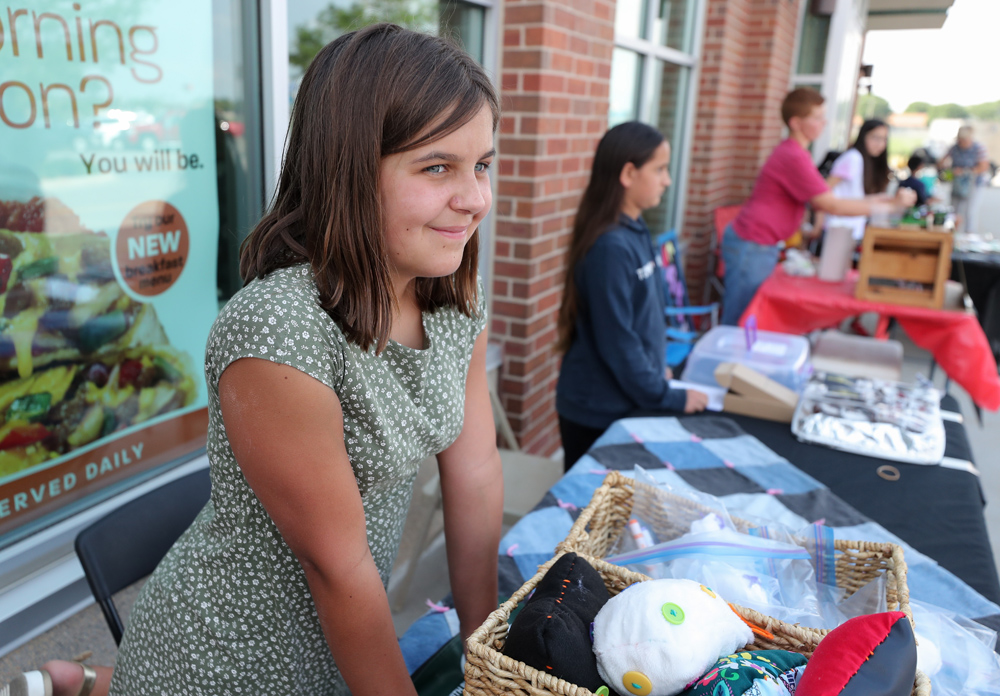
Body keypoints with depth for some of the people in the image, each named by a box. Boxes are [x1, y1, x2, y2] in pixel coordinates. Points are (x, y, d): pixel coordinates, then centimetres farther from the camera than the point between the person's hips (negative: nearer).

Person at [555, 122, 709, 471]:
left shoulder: (636, 232, 3)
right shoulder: (610, 247, -23)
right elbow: (616, 341, -22)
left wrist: (657, 367, 8)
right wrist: (669, 398, -14)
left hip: (629, 403, 8)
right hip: (597, 413, -8)